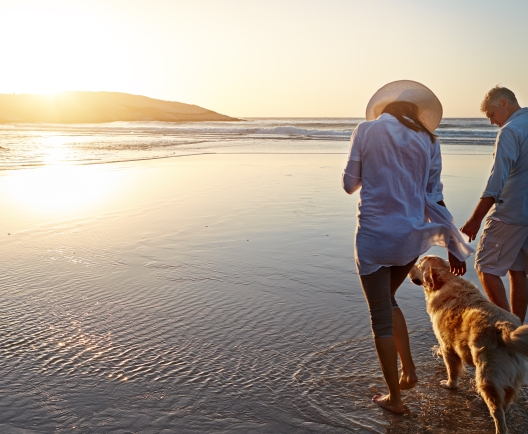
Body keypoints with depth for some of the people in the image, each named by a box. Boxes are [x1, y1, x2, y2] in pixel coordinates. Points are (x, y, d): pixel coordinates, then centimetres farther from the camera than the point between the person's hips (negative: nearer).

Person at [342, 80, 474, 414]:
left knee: (381, 316, 10)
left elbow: (350, 183, 0)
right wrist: (452, 244, 11)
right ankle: (409, 371, 27)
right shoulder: (428, 140, 6)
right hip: (414, 236, 5)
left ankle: (394, 398, 21)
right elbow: (434, 196, 5)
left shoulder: (367, 130, -3)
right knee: (387, 300, 28)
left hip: (376, 235, -4)